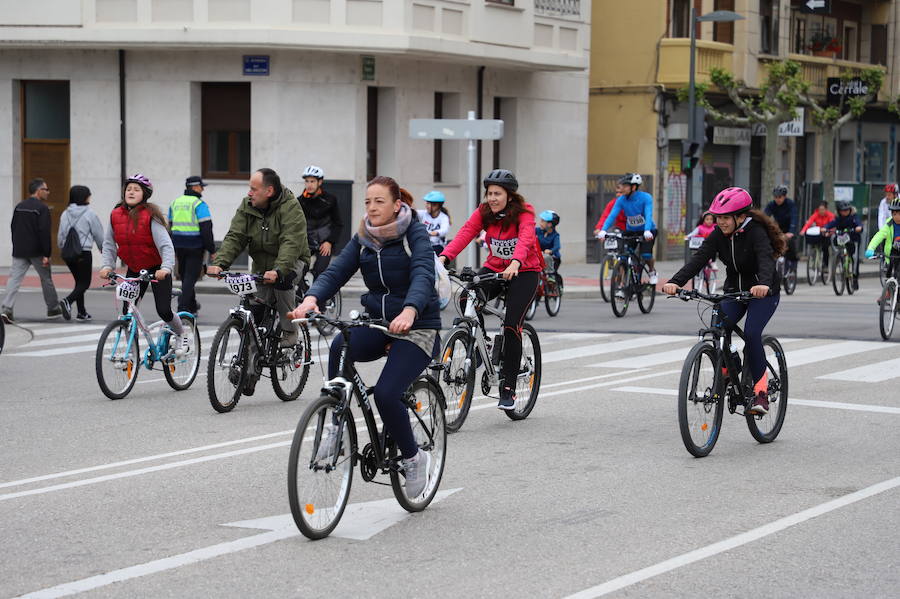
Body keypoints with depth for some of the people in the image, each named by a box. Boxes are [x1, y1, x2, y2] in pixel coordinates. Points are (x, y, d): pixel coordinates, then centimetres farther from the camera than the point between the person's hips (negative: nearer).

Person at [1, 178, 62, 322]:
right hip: (36, 251, -5)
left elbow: (13, 228, 16)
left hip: (19, 251, 5)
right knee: (46, 278, 12)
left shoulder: (19, 206, 11)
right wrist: (46, 254, -17)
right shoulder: (42, 208, -12)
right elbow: (44, 232, -18)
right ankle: (53, 308, 24)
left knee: (14, 278, -1)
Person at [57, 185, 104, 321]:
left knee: (79, 281, 17)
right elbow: (99, 235, -1)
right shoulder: (89, 214, -9)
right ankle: (68, 301, -23)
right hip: (84, 253, -6)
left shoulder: (65, 214, 4)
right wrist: (103, 249, 16)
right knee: (85, 283, 1)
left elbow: (60, 236, 8)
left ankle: (81, 312, 17)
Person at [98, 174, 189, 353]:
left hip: (157, 269, -4)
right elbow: (109, 243, 4)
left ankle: (182, 335, 22)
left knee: (164, 311, -8)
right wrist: (107, 265, -11)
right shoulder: (116, 215, -5)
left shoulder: (150, 216, -19)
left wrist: (166, 268, -39)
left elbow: (166, 245, -25)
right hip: (134, 270, 4)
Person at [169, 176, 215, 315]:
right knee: (190, 276, -4)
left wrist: (173, 248, 25)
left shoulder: (175, 203, 11)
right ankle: (183, 306, -14)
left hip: (179, 245, 7)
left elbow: (170, 226, 18)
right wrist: (212, 250, -10)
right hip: (195, 246, -6)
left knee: (185, 275, 18)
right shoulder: (199, 204, -11)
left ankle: (191, 305, 29)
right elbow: (206, 229, -15)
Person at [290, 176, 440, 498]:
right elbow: (336, 272, -6)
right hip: (377, 323, 4)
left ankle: (414, 457, 3)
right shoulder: (363, 239, 6)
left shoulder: (415, 233, -9)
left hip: (417, 327, -4)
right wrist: (311, 298, -29)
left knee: (386, 394, -23)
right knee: (339, 347, -30)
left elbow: (423, 276, -27)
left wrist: (409, 311, -47)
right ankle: (336, 423, -14)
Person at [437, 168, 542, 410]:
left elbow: (525, 239, -34)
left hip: (524, 272, -4)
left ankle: (508, 389, -9)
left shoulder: (524, 212, -16)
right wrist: (443, 257, -37)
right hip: (494, 268, 4)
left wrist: (515, 264, -55)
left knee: (512, 325, -17)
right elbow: (464, 234, -19)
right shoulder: (483, 213, -5)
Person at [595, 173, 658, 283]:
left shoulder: (646, 198, -22)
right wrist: (603, 231, -37)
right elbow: (612, 215, -21)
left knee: (646, 254, -22)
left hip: (647, 232, -3)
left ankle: (652, 272, 9)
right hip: (631, 231, 3)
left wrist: (647, 231, -51)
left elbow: (648, 215, -34)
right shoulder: (621, 200, -13)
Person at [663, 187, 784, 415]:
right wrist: (675, 282, -36)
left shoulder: (756, 232, -23)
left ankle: (761, 391, -17)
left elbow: (766, 259, -40)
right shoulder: (719, 235, -8)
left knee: (751, 334, -25)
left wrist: (763, 284, -62)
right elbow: (699, 259, -20)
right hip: (734, 291, 5)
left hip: (763, 293, -5)